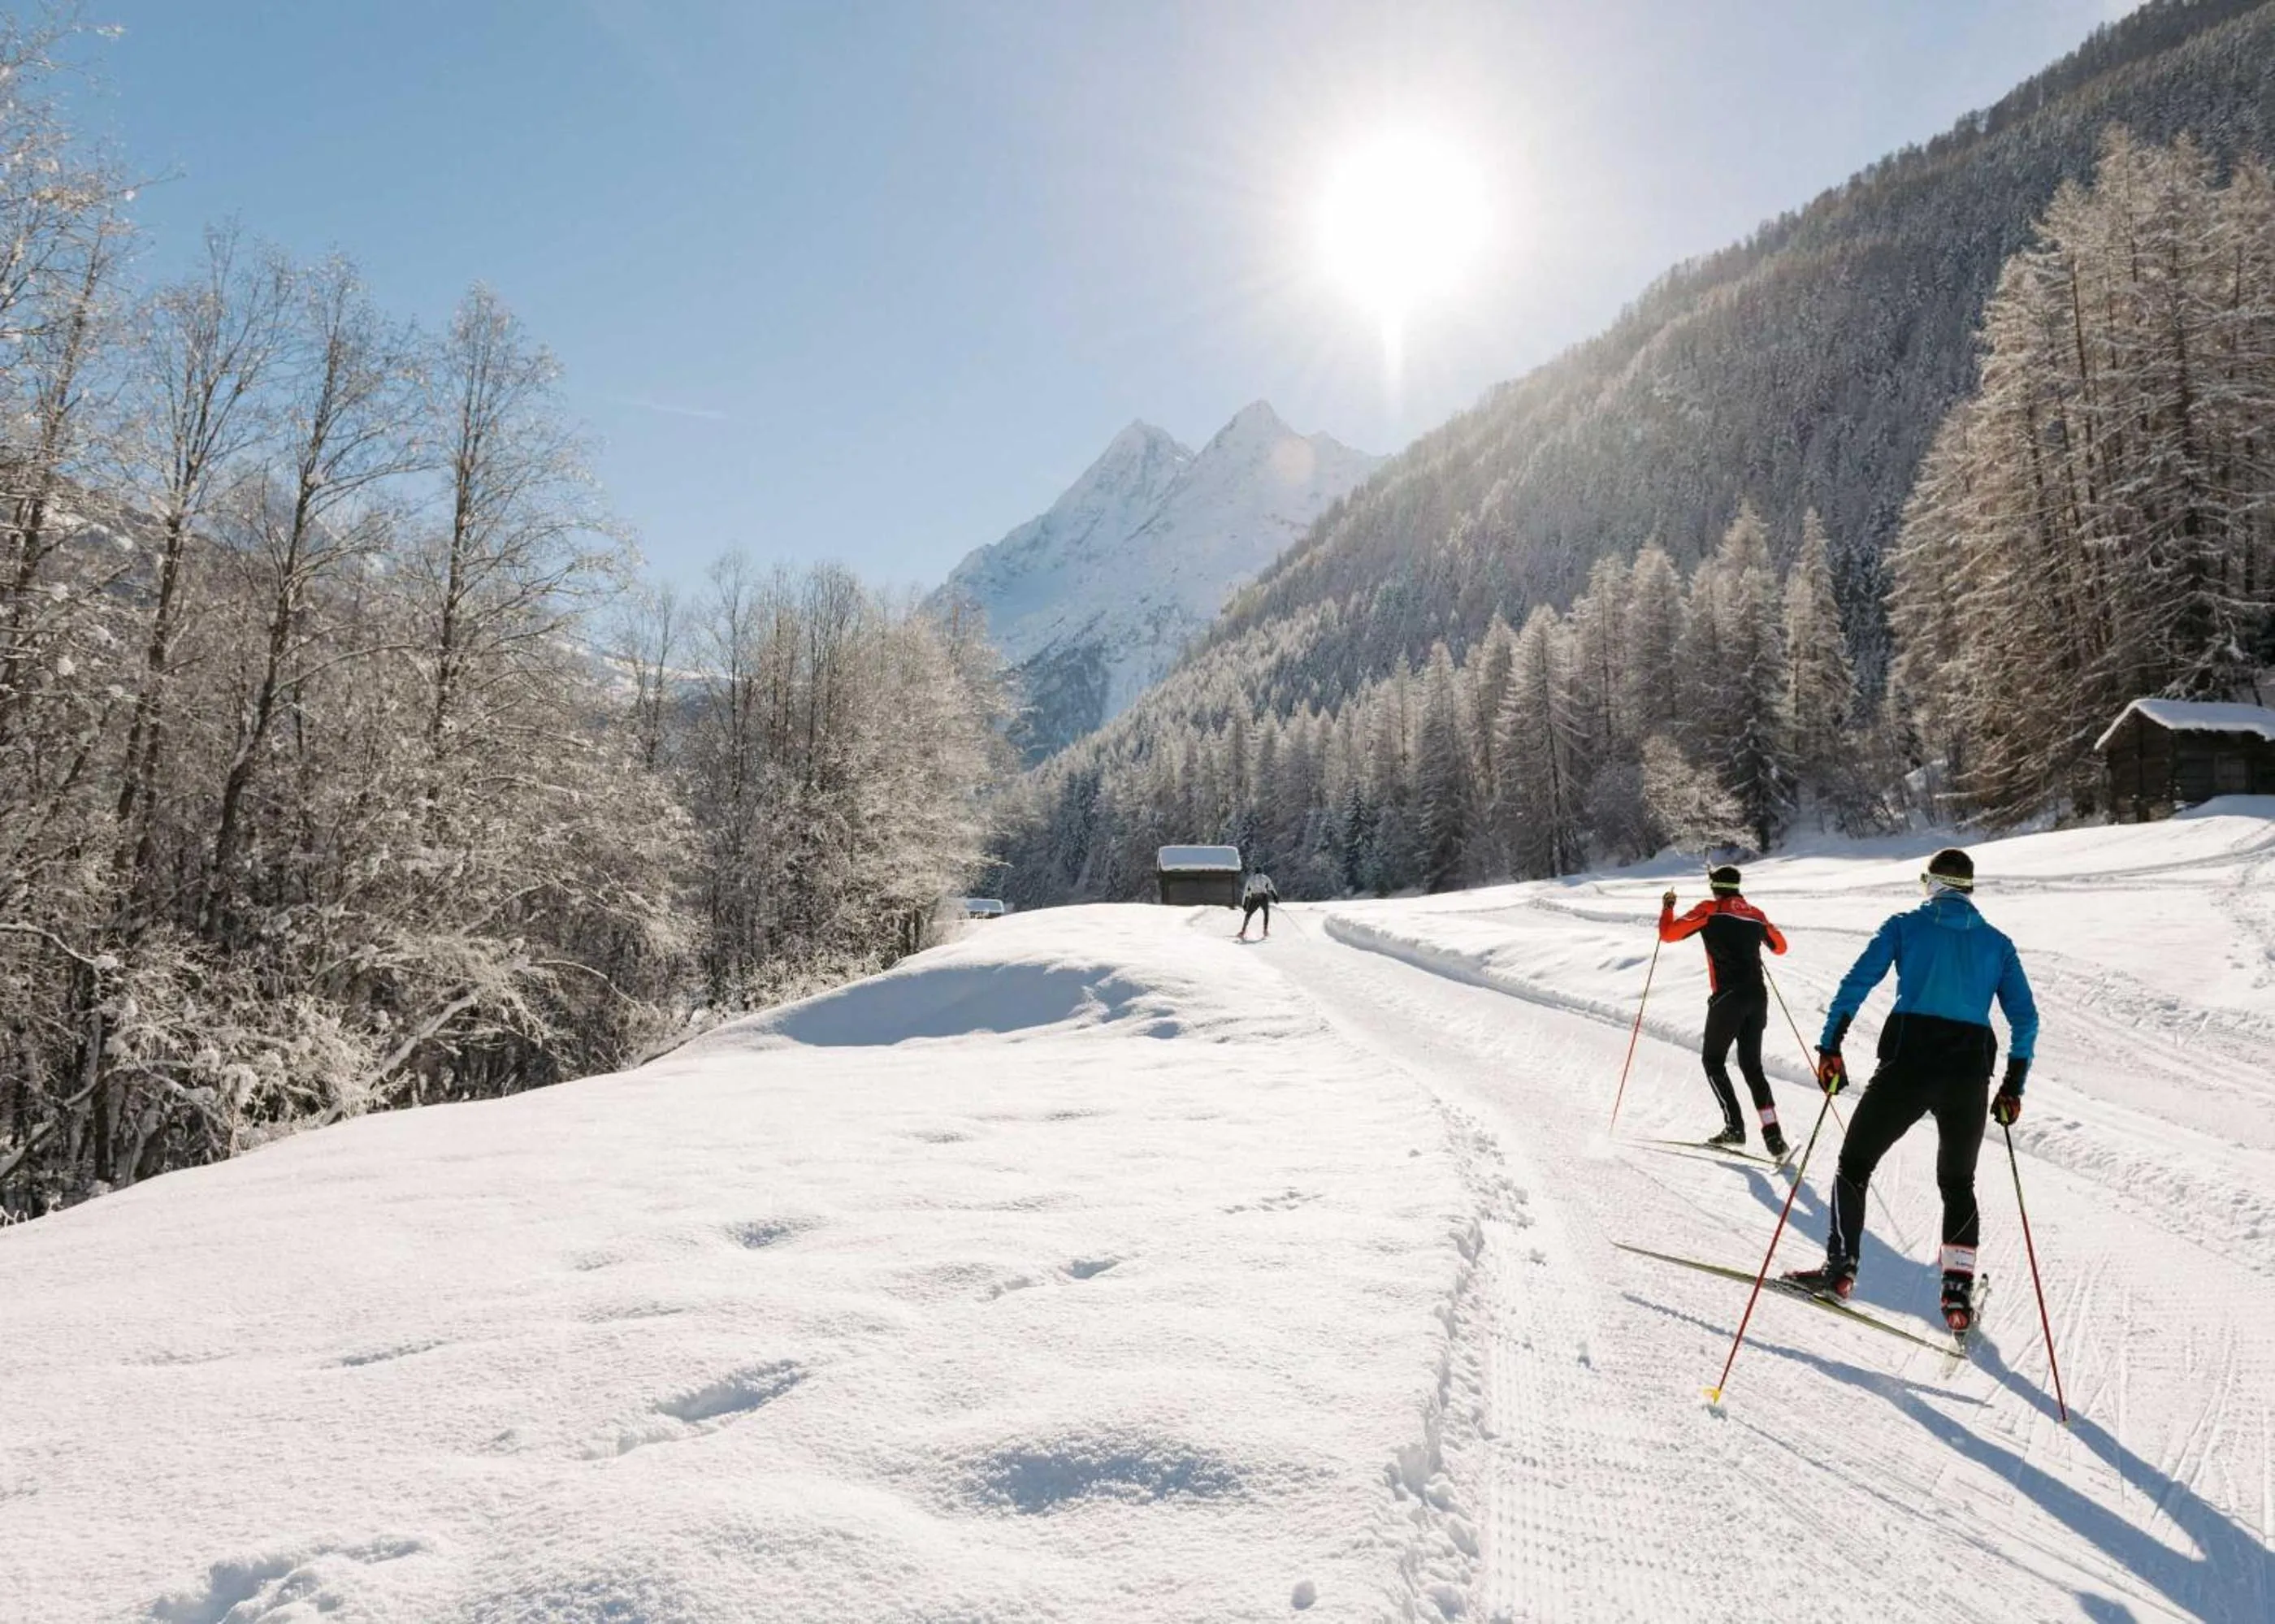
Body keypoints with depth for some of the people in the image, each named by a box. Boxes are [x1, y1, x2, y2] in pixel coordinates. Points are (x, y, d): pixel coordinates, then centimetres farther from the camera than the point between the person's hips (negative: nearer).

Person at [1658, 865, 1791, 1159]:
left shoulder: (1710, 910, -2)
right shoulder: (1756, 913, 13)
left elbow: (1668, 933, -4)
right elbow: (1780, 946, 27)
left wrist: (1667, 907, 15)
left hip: (1728, 997, -5)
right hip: (1757, 996, 5)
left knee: (1713, 1060, 10)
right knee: (1752, 1065, 14)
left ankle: (1734, 1126, 1)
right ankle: (1773, 1134, 4)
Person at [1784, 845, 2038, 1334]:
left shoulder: (1906, 925, 7)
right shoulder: (1997, 942, 15)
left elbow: (1857, 983, -4)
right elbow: (2025, 1017, 10)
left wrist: (1830, 1046, -1)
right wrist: (2013, 1086, 17)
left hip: (1907, 1061, -3)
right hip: (1970, 1073, 3)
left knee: (1855, 1164, 12)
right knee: (1958, 1184, 21)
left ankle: (1840, 1268, 6)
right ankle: (1959, 1291, 13)